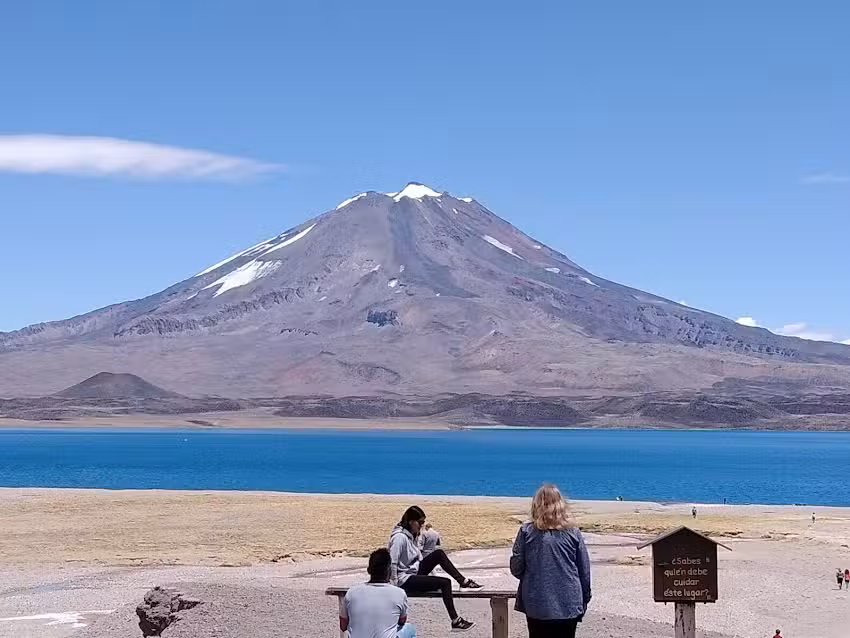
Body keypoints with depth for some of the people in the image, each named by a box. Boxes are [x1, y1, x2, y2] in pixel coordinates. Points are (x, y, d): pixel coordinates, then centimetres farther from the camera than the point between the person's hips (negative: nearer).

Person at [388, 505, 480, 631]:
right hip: (405, 580, -9)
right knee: (444, 583, -15)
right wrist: (394, 586, -21)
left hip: (415, 571, 9)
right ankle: (455, 621, -12)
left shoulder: (412, 534, 7)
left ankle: (464, 582, 8)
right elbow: (392, 563, -24)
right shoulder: (400, 537, -22)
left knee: (439, 554, 4)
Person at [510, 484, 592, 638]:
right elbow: (585, 571, 2)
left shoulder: (527, 532, -5)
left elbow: (516, 569, -3)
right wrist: (584, 601, 14)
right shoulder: (573, 533, -1)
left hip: (537, 606, 0)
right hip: (569, 606, 0)